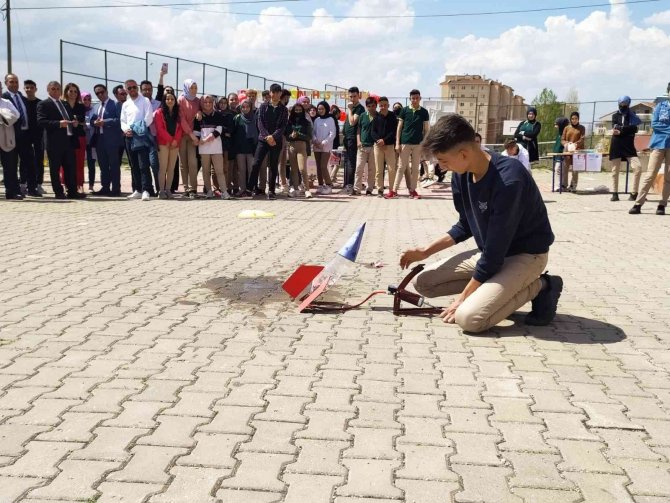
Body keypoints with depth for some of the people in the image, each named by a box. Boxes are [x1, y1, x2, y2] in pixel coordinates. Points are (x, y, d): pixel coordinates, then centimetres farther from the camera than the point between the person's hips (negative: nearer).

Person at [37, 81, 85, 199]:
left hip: (69, 140, 7)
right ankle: (58, 192, 4)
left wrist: (73, 123, 7)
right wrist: (59, 124, -23)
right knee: (55, 168, 0)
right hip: (54, 141, -6)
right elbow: (41, 122, -13)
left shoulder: (65, 104, 21)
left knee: (70, 167, 7)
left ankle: (72, 191, 11)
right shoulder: (43, 104, -2)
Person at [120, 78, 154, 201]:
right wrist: (126, 129, -5)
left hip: (141, 136, -6)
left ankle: (146, 191, -15)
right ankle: (138, 190, 15)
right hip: (129, 136, 6)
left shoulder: (145, 101, 2)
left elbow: (149, 118, -7)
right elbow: (123, 121, 15)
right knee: (134, 166, 9)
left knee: (143, 165, -13)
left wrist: (140, 129, -13)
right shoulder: (125, 104, 18)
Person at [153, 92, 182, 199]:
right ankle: (161, 191, -6)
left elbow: (180, 128, 7)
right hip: (163, 143, -4)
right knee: (163, 167, -7)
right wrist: (170, 139, -12)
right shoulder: (159, 112, 2)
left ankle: (168, 190, 7)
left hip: (175, 144, 4)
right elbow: (160, 128, -6)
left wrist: (176, 140, -8)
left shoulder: (177, 113, 14)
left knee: (171, 168, 3)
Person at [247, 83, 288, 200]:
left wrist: (273, 136, -15)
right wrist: (267, 136, -13)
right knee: (256, 164, -8)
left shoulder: (283, 109, 8)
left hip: (276, 141, 0)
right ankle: (251, 187, -1)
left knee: (273, 166, 3)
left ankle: (271, 191, 7)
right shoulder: (263, 107, 9)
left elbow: (283, 126, -1)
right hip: (263, 139, 0)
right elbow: (260, 123, 1)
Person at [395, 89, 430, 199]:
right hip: (405, 142, -1)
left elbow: (426, 130, 6)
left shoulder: (424, 112, 4)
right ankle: (395, 189, 1)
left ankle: (412, 190, 11)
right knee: (401, 167, 0)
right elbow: (399, 127, 3)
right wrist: (397, 143, -3)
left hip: (418, 144, 1)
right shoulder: (404, 110, 2)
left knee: (415, 168, 5)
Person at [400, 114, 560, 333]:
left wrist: (462, 298, -19)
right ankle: (499, 289, 6)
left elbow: (495, 251, -26)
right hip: (489, 253, 8)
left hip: (525, 255, -8)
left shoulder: (508, 180, -32)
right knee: (423, 282, 0)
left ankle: (539, 287, -5)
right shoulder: (461, 175, -6)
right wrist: (426, 251, 1)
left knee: (468, 317, -27)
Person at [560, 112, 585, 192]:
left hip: (577, 151, -1)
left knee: (575, 170, -2)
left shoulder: (581, 128, 9)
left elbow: (582, 139, -3)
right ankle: (563, 185, 3)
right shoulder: (567, 128, 12)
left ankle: (573, 186, 4)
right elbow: (562, 139, 7)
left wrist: (575, 144, -23)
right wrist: (566, 144, -16)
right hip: (567, 151, 1)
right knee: (565, 168, -3)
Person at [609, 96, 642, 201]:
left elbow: (634, 129, -6)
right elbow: (615, 128, -7)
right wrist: (628, 128, -11)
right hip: (616, 145, 0)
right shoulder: (615, 115, 10)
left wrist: (621, 130, -12)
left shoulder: (632, 115, 10)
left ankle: (634, 193, -6)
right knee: (615, 170, 1)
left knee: (638, 167, -13)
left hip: (628, 145, 0)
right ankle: (615, 194, 8)